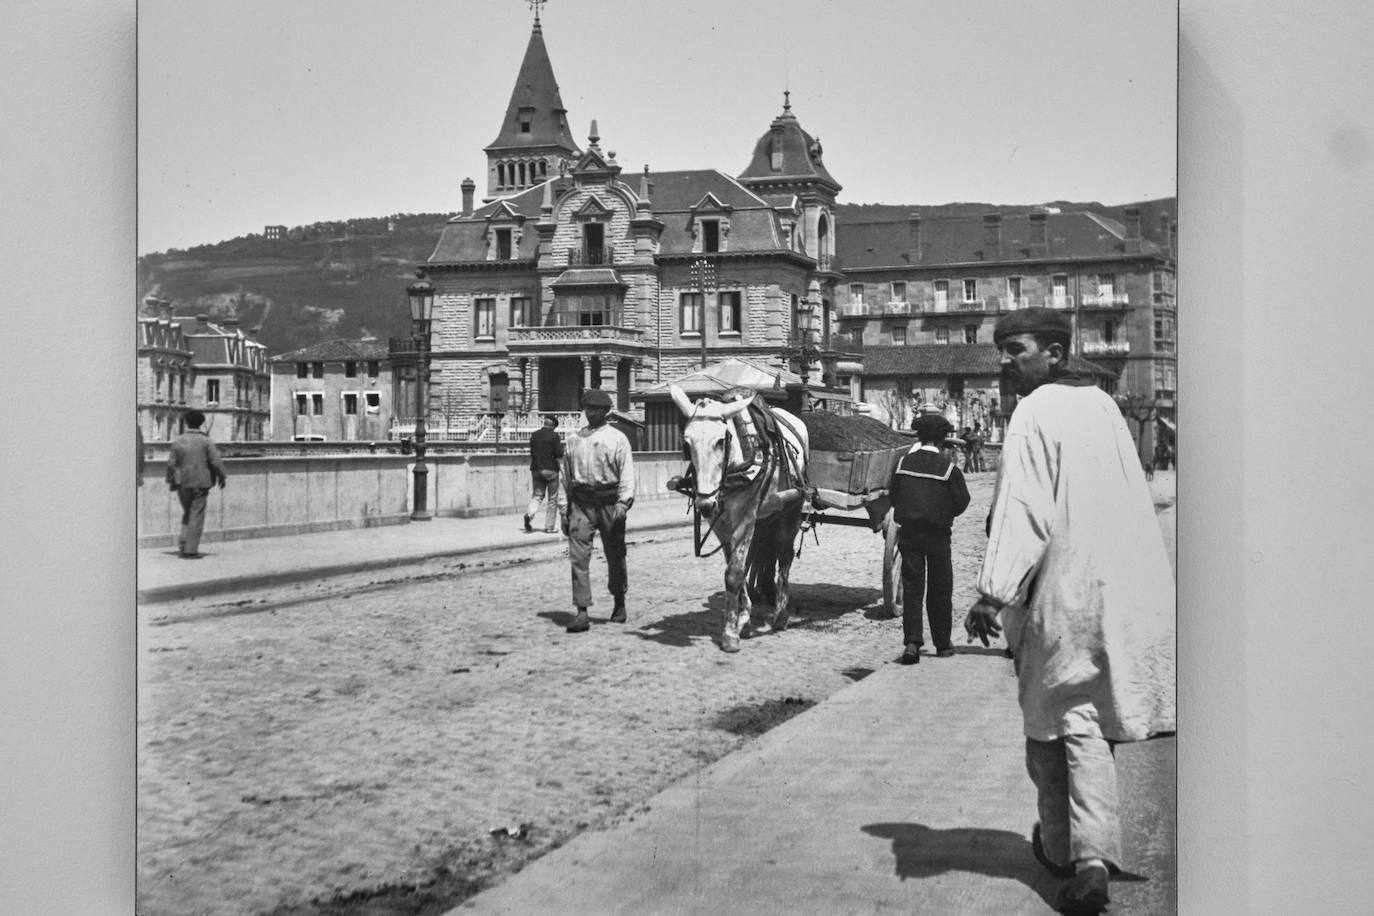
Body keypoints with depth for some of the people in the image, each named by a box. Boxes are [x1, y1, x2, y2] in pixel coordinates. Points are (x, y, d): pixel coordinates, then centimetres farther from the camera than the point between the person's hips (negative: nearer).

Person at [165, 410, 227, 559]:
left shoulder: (178, 441, 2)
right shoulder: (206, 441, -5)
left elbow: (171, 463, 3)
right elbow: (215, 462, -8)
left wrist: (171, 482, 13)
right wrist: (221, 477, 6)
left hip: (183, 483, 3)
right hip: (200, 483, -3)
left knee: (187, 513, 20)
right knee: (196, 516, 1)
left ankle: (183, 542, 7)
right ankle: (191, 550, -1)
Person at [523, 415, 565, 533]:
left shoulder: (535, 435, 7)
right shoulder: (554, 436, -8)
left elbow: (531, 454, 11)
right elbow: (559, 455, -10)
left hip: (536, 469, 4)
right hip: (550, 469, -4)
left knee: (537, 495, 12)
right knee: (552, 499, 5)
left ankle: (529, 513, -18)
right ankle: (549, 527, 6)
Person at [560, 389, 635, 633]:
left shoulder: (617, 438, 2)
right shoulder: (574, 439, 12)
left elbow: (627, 473, -5)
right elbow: (567, 476, 16)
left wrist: (623, 502, -18)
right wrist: (565, 510, 12)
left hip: (609, 502, -2)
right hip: (581, 503, 2)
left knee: (615, 556, 9)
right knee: (578, 556, -10)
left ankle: (619, 603, 30)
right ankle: (582, 612, -11)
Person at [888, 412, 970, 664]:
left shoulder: (903, 463, -1)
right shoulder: (948, 468, -9)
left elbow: (892, 495, 6)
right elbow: (962, 502, -3)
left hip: (909, 531, 2)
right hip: (938, 534, -2)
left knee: (912, 587, 3)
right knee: (940, 589, 10)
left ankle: (912, 641, -10)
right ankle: (942, 645, 16)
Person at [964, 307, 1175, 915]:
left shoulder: (1033, 415, -12)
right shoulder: (1102, 405, 10)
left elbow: (1020, 513, -20)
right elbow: (1134, 500, 17)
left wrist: (993, 592, -21)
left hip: (1059, 592, -6)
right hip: (1119, 588, 6)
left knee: (1048, 720, 10)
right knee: (1086, 725, 5)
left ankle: (1061, 848, 21)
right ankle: (1092, 857, -8)